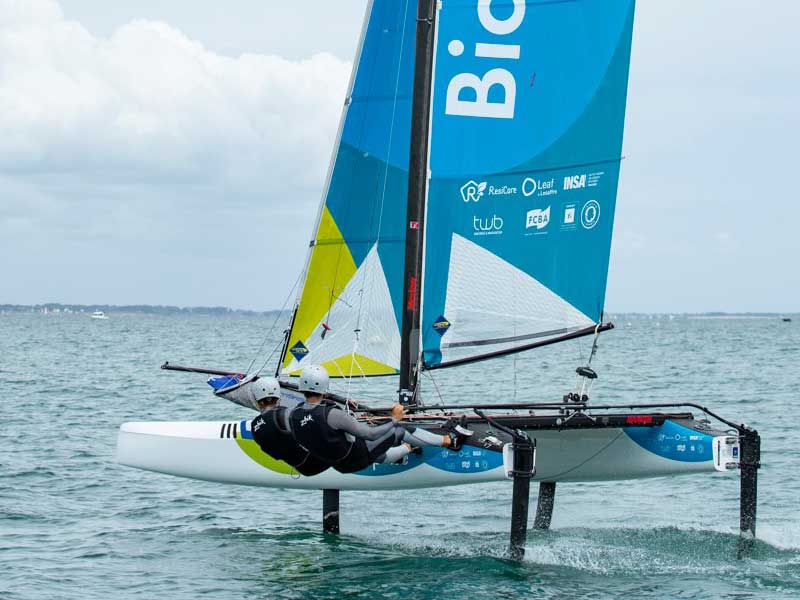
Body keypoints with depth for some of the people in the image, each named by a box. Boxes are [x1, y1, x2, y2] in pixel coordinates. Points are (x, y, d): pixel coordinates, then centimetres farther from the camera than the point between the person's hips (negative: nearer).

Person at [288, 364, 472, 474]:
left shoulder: (293, 415, -13)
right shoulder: (331, 414, -33)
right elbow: (371, 434, -27)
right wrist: (395, 419, -12)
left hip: (338, 465, 6)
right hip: (357, 458, -6)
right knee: (399, 431, 9)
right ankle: (449, 440, 23)